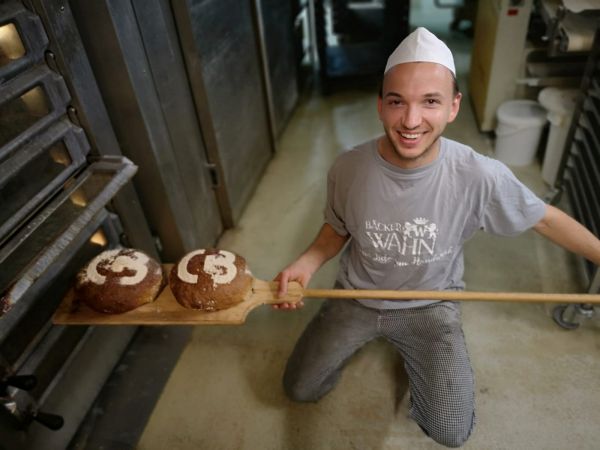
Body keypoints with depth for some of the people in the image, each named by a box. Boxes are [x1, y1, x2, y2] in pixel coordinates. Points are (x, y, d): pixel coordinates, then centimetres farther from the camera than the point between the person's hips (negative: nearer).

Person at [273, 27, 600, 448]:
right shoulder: (348, 168, -22)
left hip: (431, 305, -1)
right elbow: (338, 230, -3)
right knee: (299, 389, 9)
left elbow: (546, 219, -7)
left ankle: (410, 348, 24)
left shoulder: (481, 176, -26)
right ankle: (364, 333, 34)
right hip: (358, 297, 2)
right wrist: (306, 263, -21)